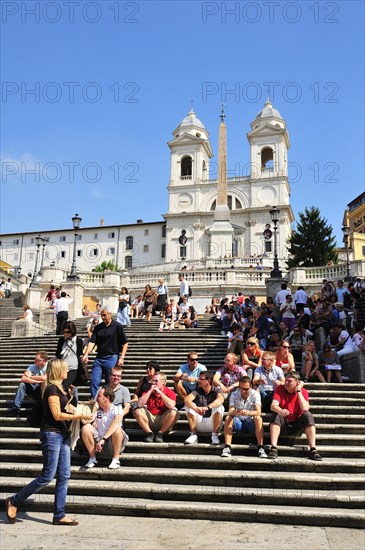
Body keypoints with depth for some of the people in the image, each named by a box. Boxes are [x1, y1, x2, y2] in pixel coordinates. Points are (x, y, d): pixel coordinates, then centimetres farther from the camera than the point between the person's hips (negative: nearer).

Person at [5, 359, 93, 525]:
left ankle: (59, 516, 12)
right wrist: (80, 416, -15)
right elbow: (57, 415, -18)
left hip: (62, 435, 9)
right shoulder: (52, 389, -13)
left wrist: (79, 415, 6)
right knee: (47, 476, -4)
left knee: (64, 477, 7)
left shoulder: (58, 388, 15)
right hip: (51, 434, -9)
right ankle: (14, 501, 12)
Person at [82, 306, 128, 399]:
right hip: (99, 358, 4)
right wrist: (86, 354, -14)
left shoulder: (117, 326, -5)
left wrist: (121, 358, -11)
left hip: (112, 358, -4)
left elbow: (125, 343, -4)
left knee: (110, 384, 3)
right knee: (94, 382, 1)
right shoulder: (98, 327, 7)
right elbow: (92, 342, 0)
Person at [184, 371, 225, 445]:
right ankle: (193, 435, -15)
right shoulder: (197, 391, 3)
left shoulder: (216, 391, -3)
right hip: (199, 424, 2)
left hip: (212, 424, -2)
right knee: (188, 405, -16)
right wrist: (196, 408, -40)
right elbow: (187, 400, -18)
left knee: (219, 407, -26)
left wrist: (207, 407, -47)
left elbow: (221, 400, -29)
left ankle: (214, 435, -16)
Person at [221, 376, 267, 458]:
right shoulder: (234, 395, -7)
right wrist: (233, 413, -44)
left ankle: (261, 448, -29)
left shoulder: (255, 394, -11)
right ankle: (227, 448, -30)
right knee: (228, 418, -27)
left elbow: (258, 412, -24)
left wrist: (248, 413, -46)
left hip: (251, 423, -1)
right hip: (238, 423, 1)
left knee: (258, 418, -32)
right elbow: (230, 412, -18)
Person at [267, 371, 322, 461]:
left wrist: (298, 391, -22)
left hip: (297, 426, 0)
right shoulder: (280, 389, -7)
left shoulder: (303, 391, -7)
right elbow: (273, 406, -23)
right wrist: (281, 411, -46)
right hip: (283, 425, 0)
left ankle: (313, 450, -29)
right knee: (276, 415, -29)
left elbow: (305, 409, -25)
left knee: (308, 415, -26)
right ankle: (273, 449, -34)